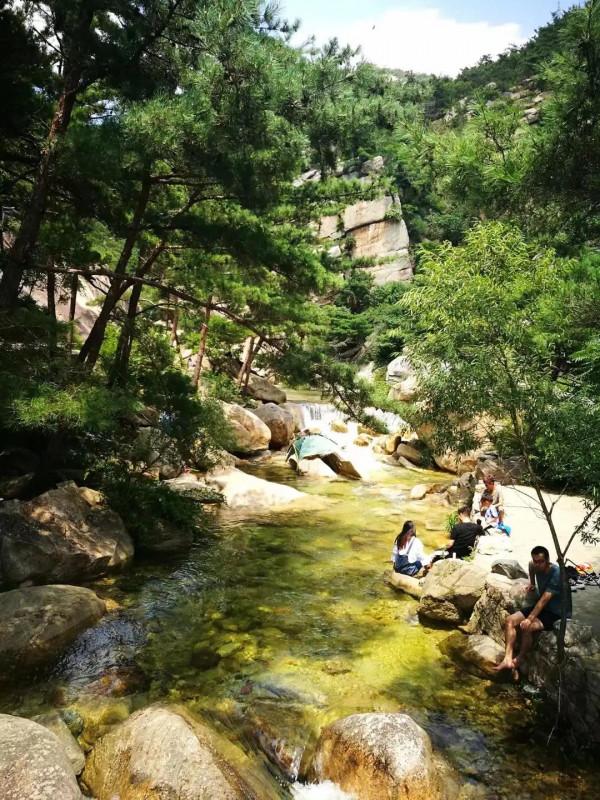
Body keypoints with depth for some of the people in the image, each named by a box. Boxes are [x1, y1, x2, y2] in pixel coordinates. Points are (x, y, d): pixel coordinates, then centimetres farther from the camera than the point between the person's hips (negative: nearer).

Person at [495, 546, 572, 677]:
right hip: (541, 607, 8)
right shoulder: (536, 566, -4)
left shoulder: (556, 573, -27)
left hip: (557, 614, -8)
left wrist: (530, 619, -35)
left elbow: (544, 599, -31)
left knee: (527, 627, -30)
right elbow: (531, 565, 26)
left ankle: (518, 662, -8)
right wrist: (532, 583, 21)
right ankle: (508, 659, -19)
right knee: (510, 620, -10)